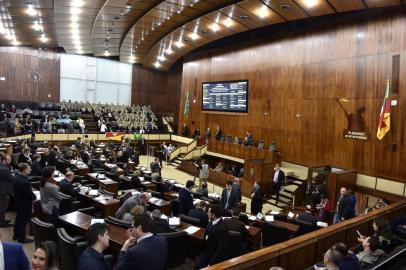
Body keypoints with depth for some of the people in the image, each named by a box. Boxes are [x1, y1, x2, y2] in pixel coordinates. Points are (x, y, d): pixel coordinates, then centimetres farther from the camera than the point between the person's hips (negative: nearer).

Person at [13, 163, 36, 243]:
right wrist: (34, 197, -4)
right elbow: (30, 194, -25)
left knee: (19, 219, 24)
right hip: (25, 204, -9)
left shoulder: (16, 177, -4)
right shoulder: (24, 182, -33)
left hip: (18, 202, 9)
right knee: (23, 221, 6)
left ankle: (16, 235, 40)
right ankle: (22, 238, 20)